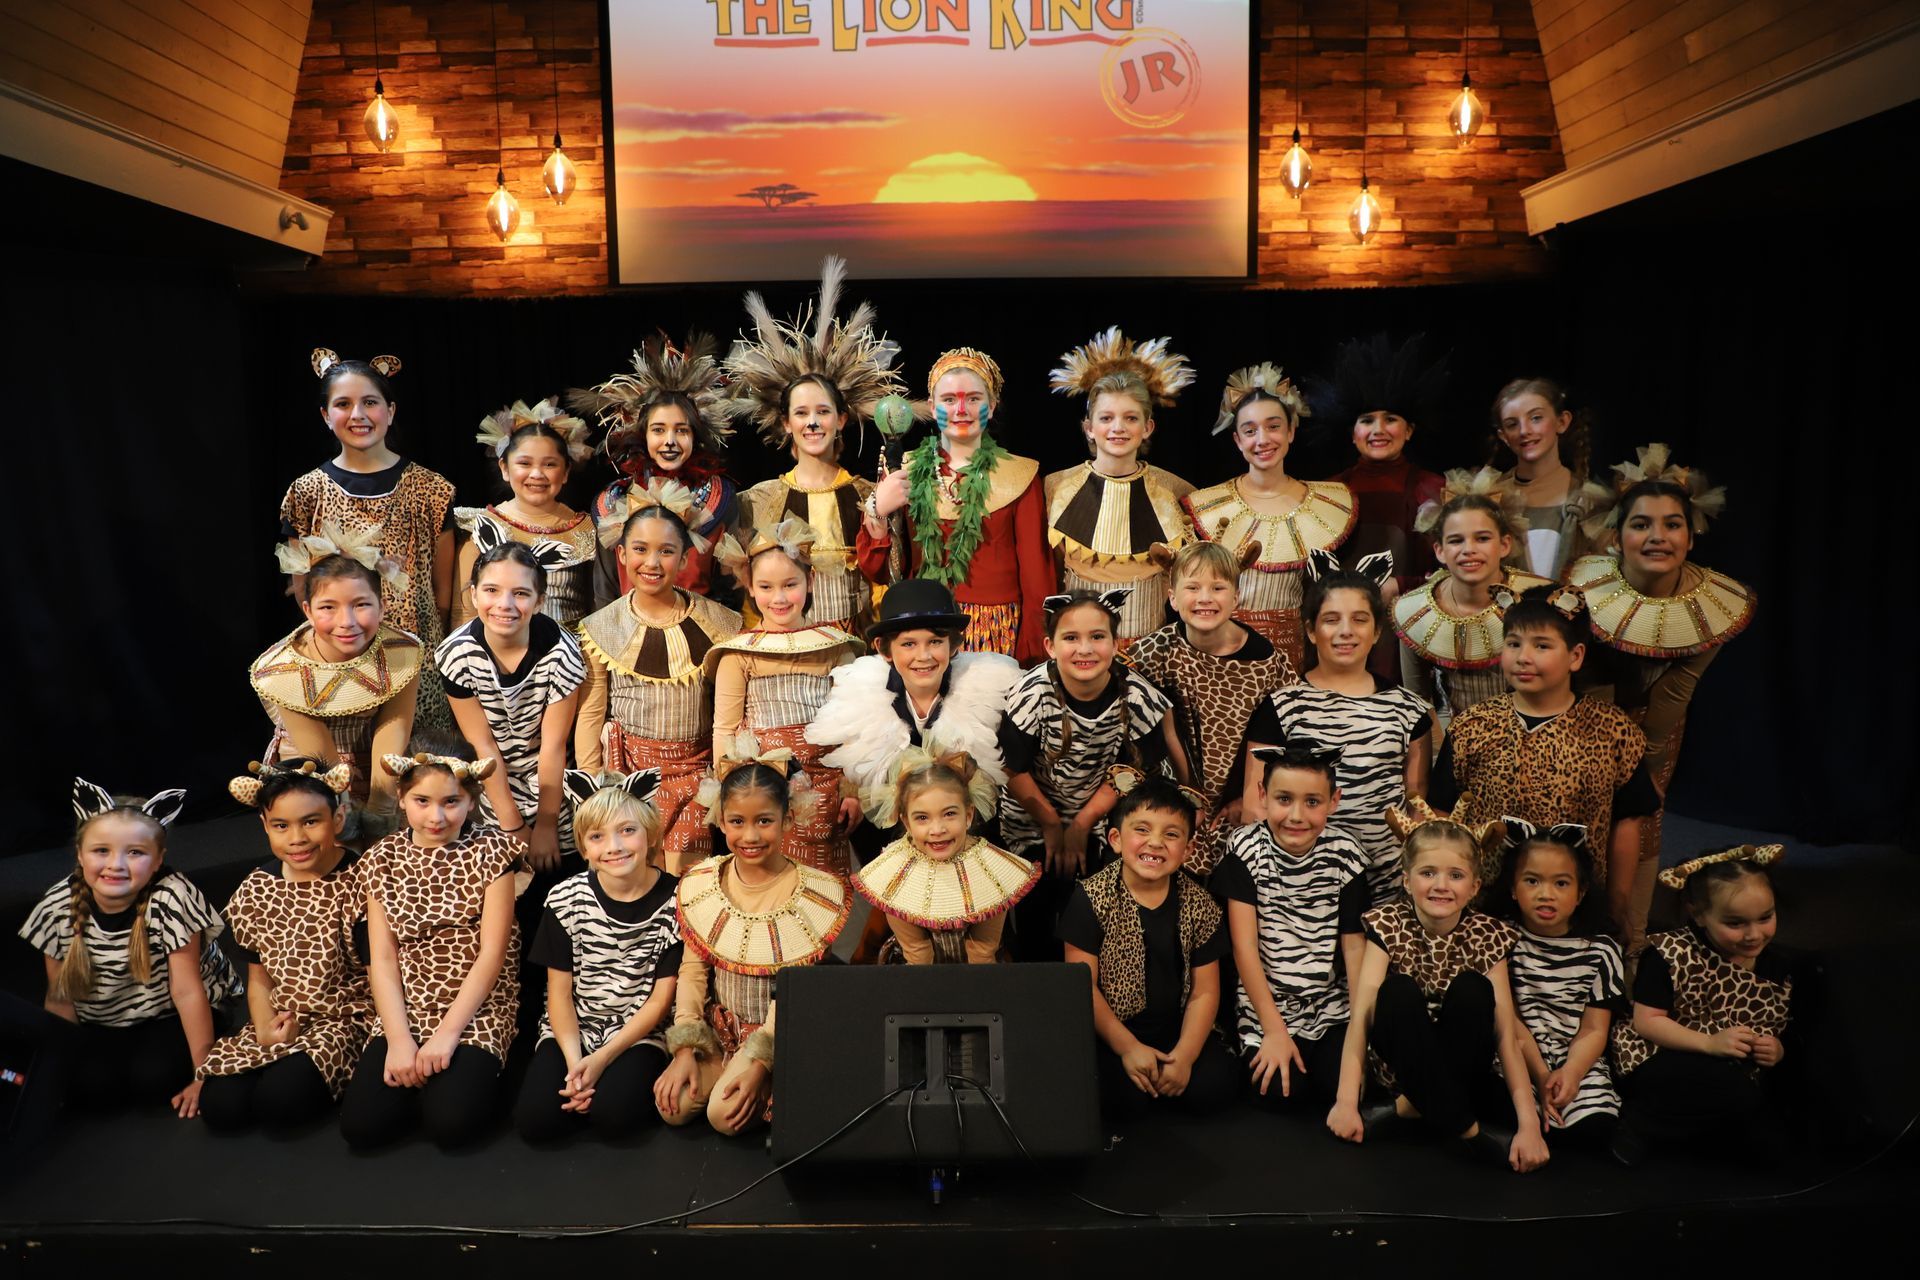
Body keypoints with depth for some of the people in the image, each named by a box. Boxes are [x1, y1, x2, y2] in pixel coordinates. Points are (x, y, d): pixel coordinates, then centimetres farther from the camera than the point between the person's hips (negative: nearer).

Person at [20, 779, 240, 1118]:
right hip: (103, 1023, 3)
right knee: (87, 1088, -20)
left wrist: (203, 1075, -22)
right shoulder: (59, 907, -16)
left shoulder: (170, 899, -28)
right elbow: (59, 997, -2)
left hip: (171, 1016, -3)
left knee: (152, 1081, -24)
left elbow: (187, 991, -24)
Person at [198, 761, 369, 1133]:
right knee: (219, 1106, -16)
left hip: (345, 1019, -5)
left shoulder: (358, 883, -13)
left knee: (278, 1101, -27)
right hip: (278, 1023, 5)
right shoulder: (254, 892, 4)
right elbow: (259, 977, 11)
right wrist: (266, 1028, -8)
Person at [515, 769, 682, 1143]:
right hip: (570, 1030, 3)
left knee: (614, 1114, -28)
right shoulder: (565, 898, -5)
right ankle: (586, 1084, 9)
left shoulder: (674, 901, -11)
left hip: (640, 1035, -2)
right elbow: (560, 991, -1)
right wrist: (574, 1060, -16)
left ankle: (633, 1081, 5)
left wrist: (602, 1059, -16)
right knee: (535, 1119, -20)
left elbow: (661, 1000, -7)